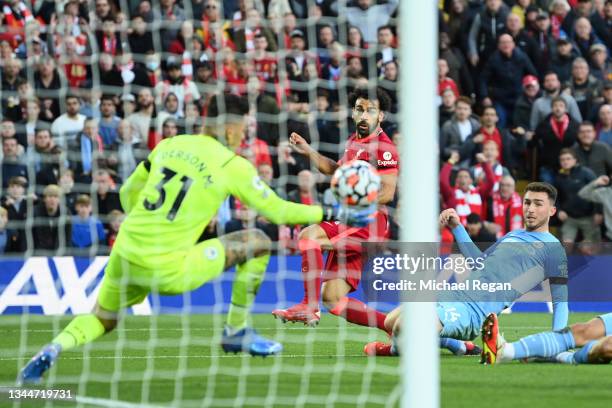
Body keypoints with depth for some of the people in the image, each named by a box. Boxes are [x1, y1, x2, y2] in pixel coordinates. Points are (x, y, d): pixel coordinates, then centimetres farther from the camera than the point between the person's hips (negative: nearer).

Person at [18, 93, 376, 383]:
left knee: (102, 321, 26)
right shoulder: (233, 166, -3)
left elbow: (128, 191, 20)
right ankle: (236, 333, 18)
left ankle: (54, 350, -7)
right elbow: (278, 211, 1)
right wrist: (335, 214, 10)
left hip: (125, 258, 5)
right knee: (257, 243, 8)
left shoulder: (169, 145, 11)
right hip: (168, 272, -5)